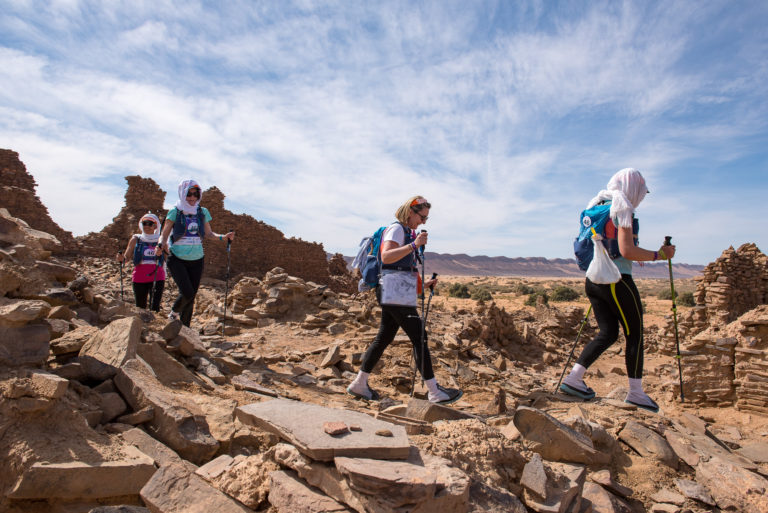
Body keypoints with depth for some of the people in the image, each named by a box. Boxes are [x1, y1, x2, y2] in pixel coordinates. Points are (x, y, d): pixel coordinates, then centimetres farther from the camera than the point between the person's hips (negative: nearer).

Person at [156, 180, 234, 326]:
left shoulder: (202, 212, 6)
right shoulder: (175, 212, -4)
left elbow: (209, 233, 12)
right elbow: (164, 235, -2)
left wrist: (224, 237, -6)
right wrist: (162, 244, -24)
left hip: (196, 260, 3)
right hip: (177, 259, -3)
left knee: (191, 297, 6)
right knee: (187, 293, -17)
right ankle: (174, 312, 15)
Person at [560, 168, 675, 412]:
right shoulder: (622, 209, -11)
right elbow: (627, 251, -20)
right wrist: (659, 255, -6)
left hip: (593, 280, 8)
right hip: (617, 280, -8)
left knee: (608, 333, 13)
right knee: (635, 334, 6)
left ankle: (573, 378, 8)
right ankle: (635, 392, 17)